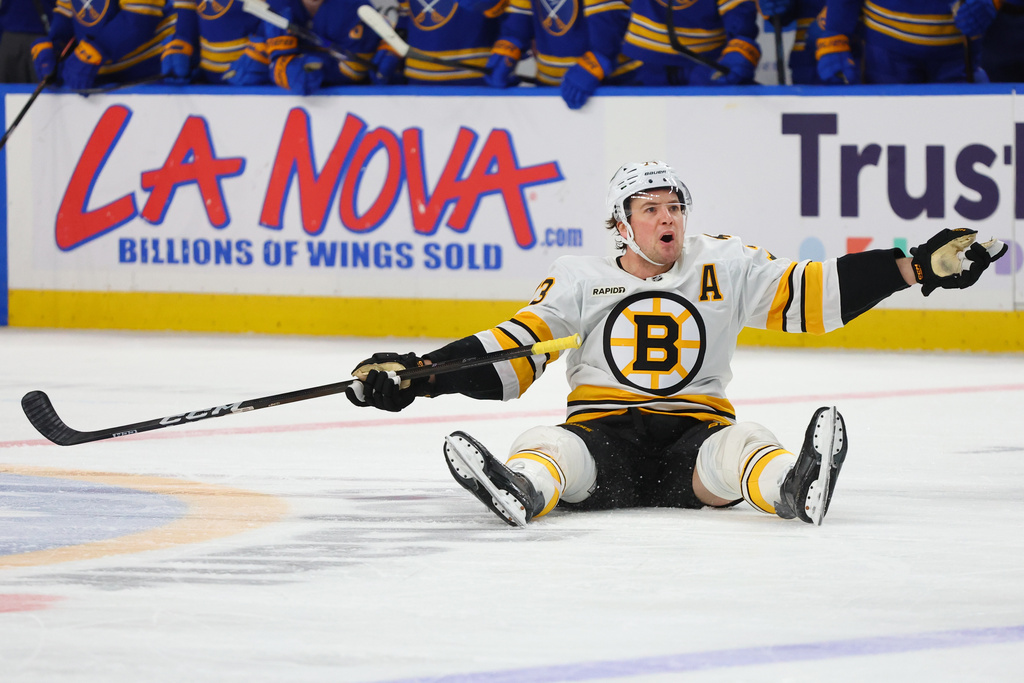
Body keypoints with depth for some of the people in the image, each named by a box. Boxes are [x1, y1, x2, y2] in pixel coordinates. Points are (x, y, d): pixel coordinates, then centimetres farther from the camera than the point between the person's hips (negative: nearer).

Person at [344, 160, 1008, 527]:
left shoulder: (724, 266, 11)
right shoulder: (581, 280, 10)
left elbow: (808, 295, 7)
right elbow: (513, 350, 6)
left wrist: (917, 267, -2)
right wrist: (416, 374, -6)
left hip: (695, 428, 0)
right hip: (603, 434, 0)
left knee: (738, 448, -34)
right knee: (548, 447, -33)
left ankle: (796, 487, -68)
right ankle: (519, 489, -68)